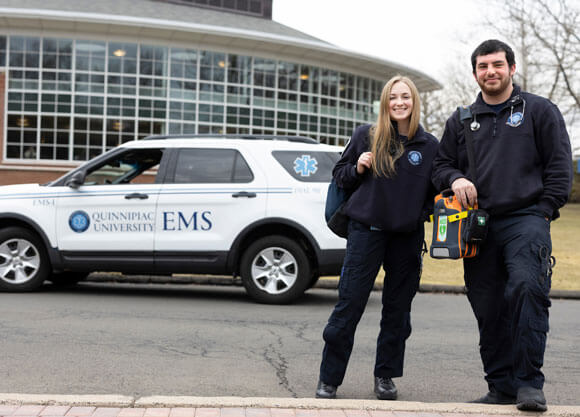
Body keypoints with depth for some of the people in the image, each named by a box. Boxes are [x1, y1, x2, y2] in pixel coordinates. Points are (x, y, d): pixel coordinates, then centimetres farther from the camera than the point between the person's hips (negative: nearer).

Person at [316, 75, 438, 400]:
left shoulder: (430, 145, 4)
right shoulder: (365, 136, 1)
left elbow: (437, 190, 14)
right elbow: (340, 175, 9)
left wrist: (423, 213, -4)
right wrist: (357, 168, -10)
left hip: (408, 238, 2)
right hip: (366, 232, -2)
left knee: (398, 310, 10)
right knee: (349, 306, -3)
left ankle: (386, 376, 25)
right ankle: (329, 379, 6)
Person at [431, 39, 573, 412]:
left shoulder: (539, 111, 9)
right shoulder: (461, 121, 19)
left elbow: (560, 165, 5)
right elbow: (441, 165, 22)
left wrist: (545, 210, -5)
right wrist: (455, 178, -1)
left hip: (526, 220, -4)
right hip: (479, 226, 4)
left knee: (527, 288, -24)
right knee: (488, 308, 4)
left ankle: (529, 383, -18)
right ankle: (501, 387, 14)